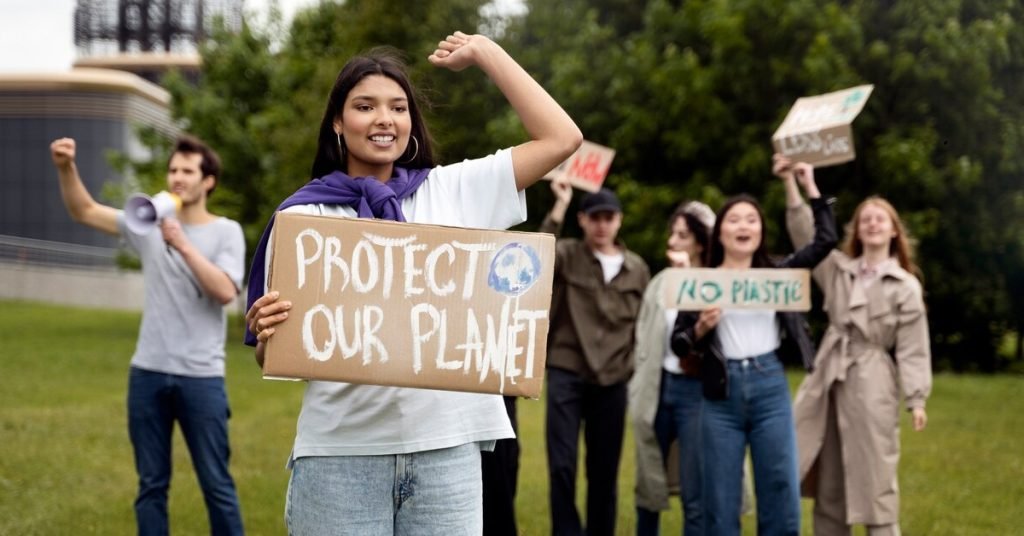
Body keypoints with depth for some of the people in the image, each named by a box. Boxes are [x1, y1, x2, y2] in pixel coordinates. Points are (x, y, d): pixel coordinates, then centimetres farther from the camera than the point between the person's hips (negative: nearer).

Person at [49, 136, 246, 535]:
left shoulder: (226, 232, 0)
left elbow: (225, 291, -14)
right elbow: (84, 212, 5)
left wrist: (184, 245, -18)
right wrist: (66, 168, -11)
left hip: (201, 377, -3)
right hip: (148, 373, 3)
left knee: (216, 484, 3)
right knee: (151, 484, 9)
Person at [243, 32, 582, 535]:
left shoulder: (454, 192, 9)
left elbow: (562, 138, 6)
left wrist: (484, 52, 9)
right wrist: (268, 335, -19)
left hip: (447, 448, 2)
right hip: (341, 453, -1)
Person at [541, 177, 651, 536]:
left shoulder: (637, 268, 9)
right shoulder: (567, 255, 1)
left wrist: (639, 369, 8)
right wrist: (559, 206, -23)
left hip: (613, 380, 3)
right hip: (567, 374, -3)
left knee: (605, 471, 9)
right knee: (563, 465, -9)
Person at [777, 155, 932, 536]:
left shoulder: (906, 286, 2)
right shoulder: (838, 269, 11)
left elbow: (913, 347, -1)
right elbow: (807, 235, 1)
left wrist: (916, 399, -9)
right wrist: (792, 184, -10)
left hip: (873, 384, -4)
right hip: (830, 378, 4)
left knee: (875, 480, -4)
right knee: (827, 482, 7)